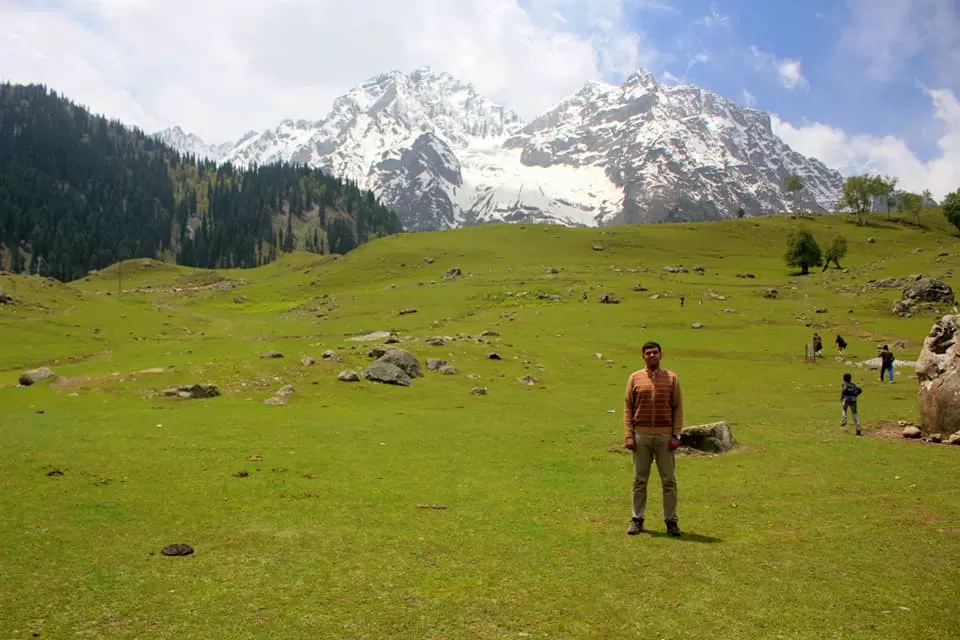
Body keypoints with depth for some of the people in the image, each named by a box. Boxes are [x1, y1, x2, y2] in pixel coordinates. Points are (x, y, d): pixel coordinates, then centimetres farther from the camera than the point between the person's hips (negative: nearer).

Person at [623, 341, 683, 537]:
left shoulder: (671, 378, 3)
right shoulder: (635, 378, 4)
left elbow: (678, 408, 3)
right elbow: (628, 408, 4)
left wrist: (676, 435, -5)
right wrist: (629, 435, -4)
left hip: (665, 436, 0)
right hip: (641, 436, 0)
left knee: (669, 480, 5)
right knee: (639, 480, 7)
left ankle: (671, 520, 15)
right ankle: (637, 520, 15)